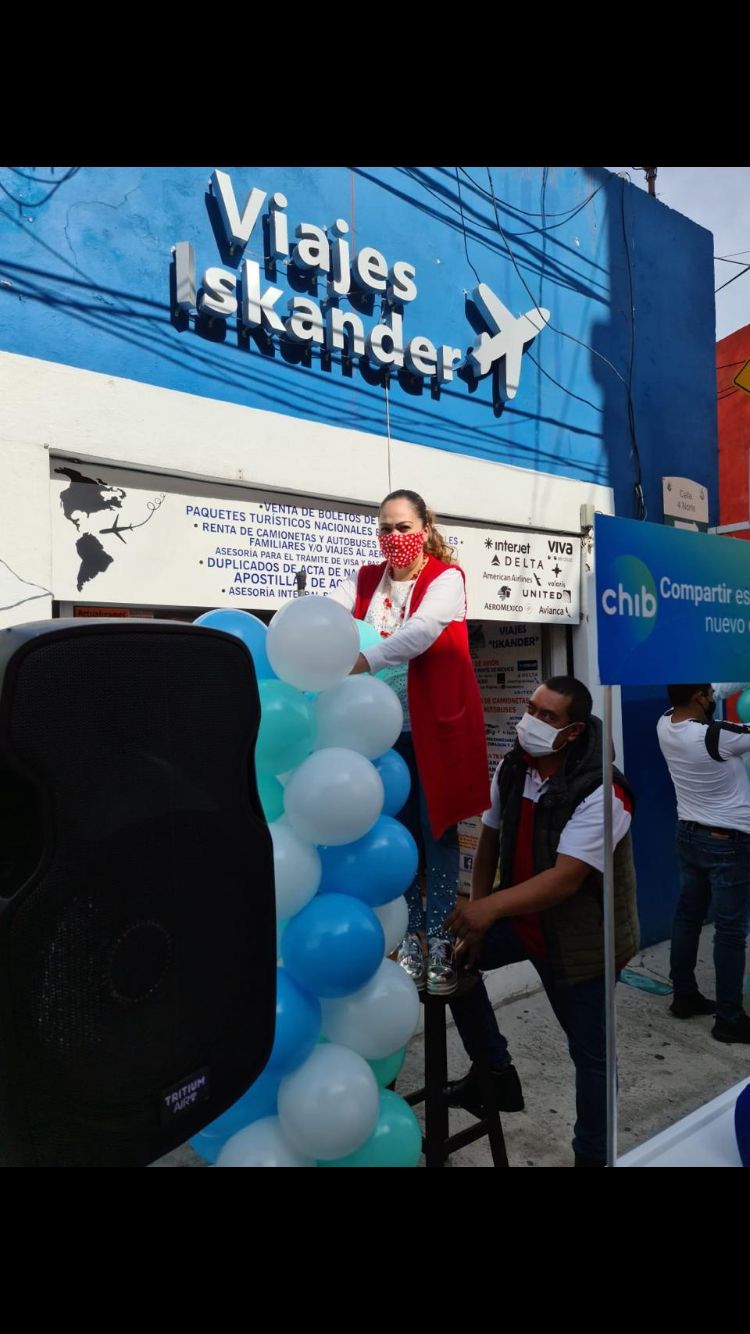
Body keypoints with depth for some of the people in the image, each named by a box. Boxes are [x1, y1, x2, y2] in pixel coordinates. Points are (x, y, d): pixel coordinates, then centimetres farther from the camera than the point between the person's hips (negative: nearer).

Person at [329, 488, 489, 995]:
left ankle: (440, 942, 16)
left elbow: (424, 629, -25)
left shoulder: (447, 576, -5)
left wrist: (363, 661, -38)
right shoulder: (366, 580, 10)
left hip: (435, 724, -4)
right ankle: (409, 942, 21)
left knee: (437, 830, 3)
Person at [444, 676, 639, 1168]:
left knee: (589, 1051, 7)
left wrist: (492, 907, -46)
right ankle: (496, 1071, 16)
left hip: (580, 934, -6)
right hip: (522, 917, 6)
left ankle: (592, 1155, 32)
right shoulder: (512, 768, -8)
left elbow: (566, 878, -35)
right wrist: (476, 917, -2)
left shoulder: (599, 793, -28)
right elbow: (489, 840, 0)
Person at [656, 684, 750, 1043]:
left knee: (687, 915, 17)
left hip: (688, 834, 8)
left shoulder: (664, 725, -6)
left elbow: (681, 707, 13)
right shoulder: (715, 737, -28)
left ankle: (684, 996, 29)